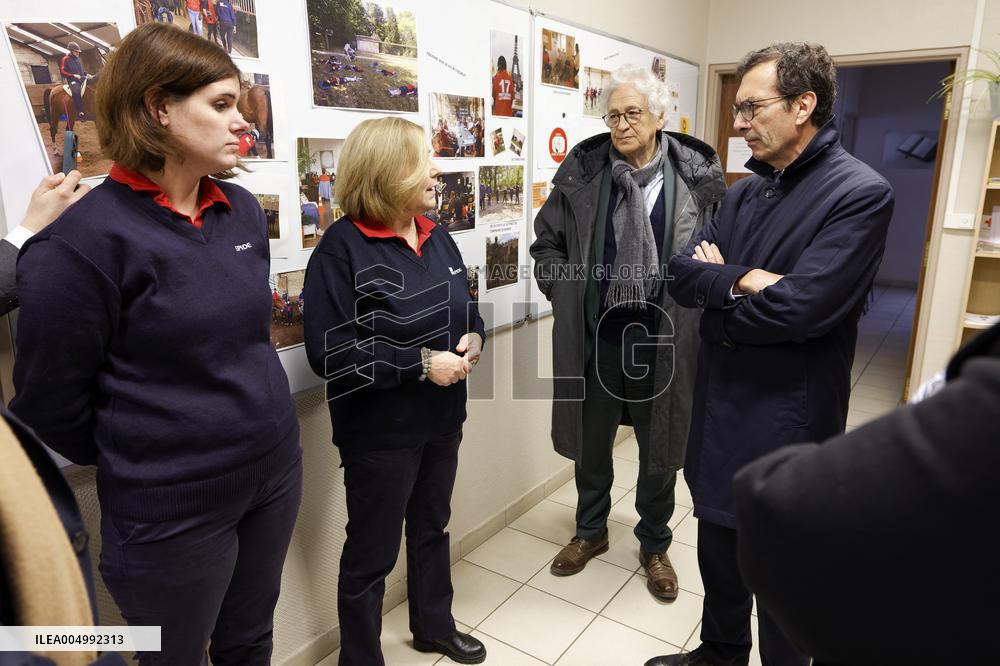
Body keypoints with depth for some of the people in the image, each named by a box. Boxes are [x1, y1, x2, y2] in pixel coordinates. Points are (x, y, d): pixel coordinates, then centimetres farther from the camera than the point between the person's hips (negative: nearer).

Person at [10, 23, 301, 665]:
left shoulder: (244, 211, 2)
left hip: (278, 472, 6)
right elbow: (50, 403, -12)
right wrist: (145, 465, 1)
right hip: (173, 511, -5)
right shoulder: (84, 240, -18)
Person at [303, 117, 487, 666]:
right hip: (380, 431, -7)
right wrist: (420, 364, -24)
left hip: (442, 418, 7)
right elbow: (331, 353, -24)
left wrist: (473, 338, -6)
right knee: (371, 554, 11)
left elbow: (465, 307, 17)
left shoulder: (437, 237, 5)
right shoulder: (342, 248, -18)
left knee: (432, 528, 25)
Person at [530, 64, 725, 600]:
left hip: (664, 339, -1)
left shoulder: (697, 176, -6)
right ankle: (591, 531, 42)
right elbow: (546, 241, 8)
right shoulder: (582, 171, -3)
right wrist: (565, 294, 0)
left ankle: (654, 545, 38)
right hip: (594, 336, 1)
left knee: (660, 446, 14)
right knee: (591, 442, 17)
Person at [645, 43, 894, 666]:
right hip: (720, 401, 7)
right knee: (719, 544, 22)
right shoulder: (745, 192, 8)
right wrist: (742, 281, -19)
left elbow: (795, 310, -25)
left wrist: (716, 284, -9)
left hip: (787, 416, -7)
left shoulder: (861, 194, -15)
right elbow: (680, 274, -1)